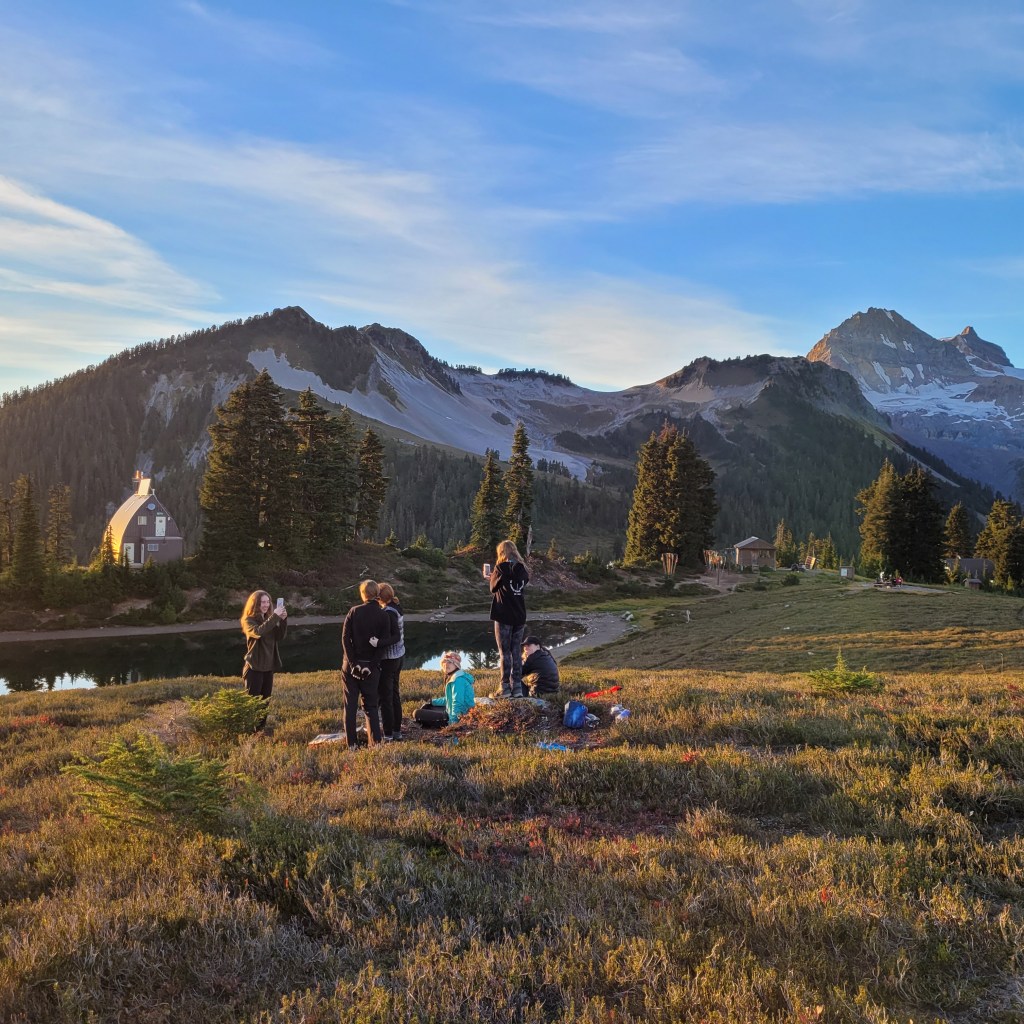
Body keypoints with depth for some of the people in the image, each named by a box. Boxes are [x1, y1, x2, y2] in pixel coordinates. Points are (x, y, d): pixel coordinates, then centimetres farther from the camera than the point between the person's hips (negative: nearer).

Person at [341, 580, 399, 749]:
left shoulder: (354, 611, -6)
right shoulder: (384, 615, -4)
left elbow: (345, 638, -10)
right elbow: (385, 643, -9)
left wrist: (353, 663, -9)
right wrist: (371, 665, -10)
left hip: (351, 665, -1)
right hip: (371, 667, 1)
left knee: (350, 705, 8)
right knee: (371, 705, 12)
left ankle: (351, 743, 8)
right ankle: (376, 740, 4)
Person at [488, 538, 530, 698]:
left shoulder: (501, 568, -10)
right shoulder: (522, 569, 5)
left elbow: (494, 587, 0)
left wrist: (493, 575, 19)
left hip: (504, 616, -5)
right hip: (520, 615, 5)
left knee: (504, 652, 1)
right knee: (516, 651, 10)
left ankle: (505, 687, 1)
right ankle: (517, 686, 10)